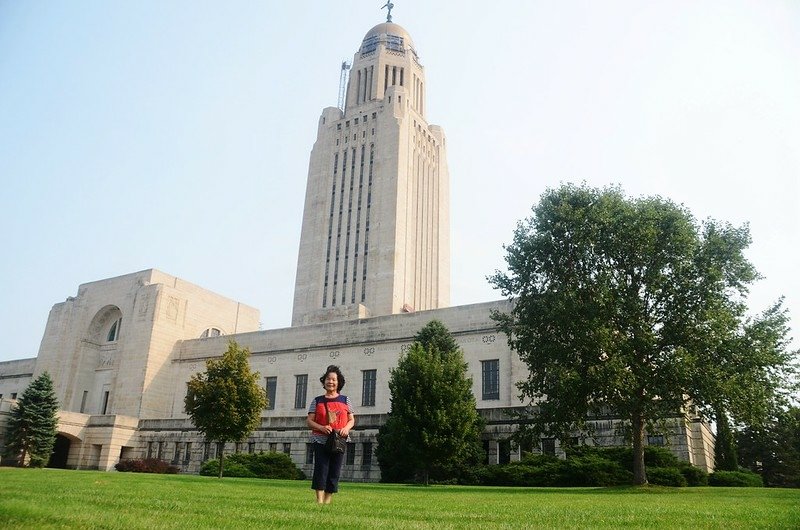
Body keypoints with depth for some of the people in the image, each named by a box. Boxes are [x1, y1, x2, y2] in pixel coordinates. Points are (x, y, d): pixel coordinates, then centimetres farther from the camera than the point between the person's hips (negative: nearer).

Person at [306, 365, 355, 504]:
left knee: (334, 472, 2)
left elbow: (352, 420, 11)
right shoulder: (317, 401, 6)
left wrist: (346, 428, -11)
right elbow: (309, 421, 3)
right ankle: (319, 501, -4)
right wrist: (322, 428, -16)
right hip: (321, 440, -1)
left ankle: (327, 501, 10)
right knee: (321, 470, -7)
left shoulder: (345, 400, 9)